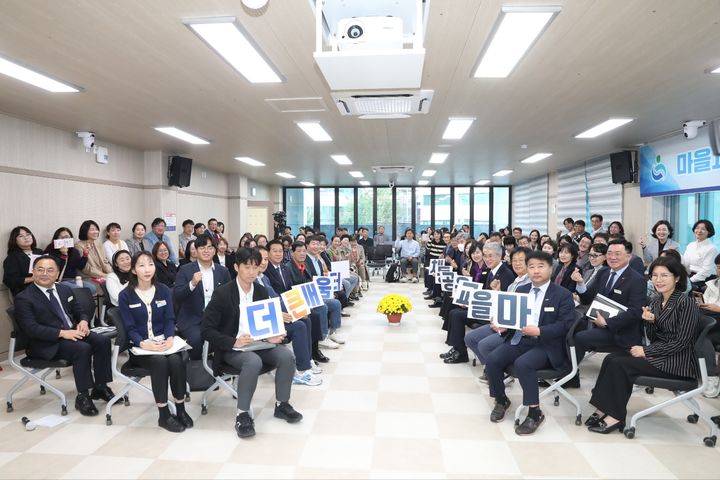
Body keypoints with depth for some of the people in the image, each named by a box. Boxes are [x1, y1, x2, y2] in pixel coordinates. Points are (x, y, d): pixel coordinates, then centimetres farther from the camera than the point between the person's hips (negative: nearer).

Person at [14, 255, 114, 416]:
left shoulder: (65, 290, 13)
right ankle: (83, 397, -19)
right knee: (83, 349, -31)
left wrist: (83, 321, -7)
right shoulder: (23, 298, -6)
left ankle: (100, 387, -8)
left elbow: (80, 312, 18)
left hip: (73, 332, 6)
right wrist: (62, 333, -26)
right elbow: (31, 328, -16)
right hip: (47, 343, -6)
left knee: (103, 341, -20)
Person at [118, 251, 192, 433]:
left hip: (164, 342, 2)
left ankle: (181, 410, -14)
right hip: (140, 346, -2)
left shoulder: (164, 290, 8)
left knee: (176, 360, -29)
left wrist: (170, 339, -17)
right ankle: (164, 414, -21)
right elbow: (130, 328, -6)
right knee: (159, 361, -33)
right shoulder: (125, 295, -1)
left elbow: (170, 319, 3)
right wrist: (144, 344, -25)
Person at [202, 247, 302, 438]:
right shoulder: (222, 293, -12)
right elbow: (207, 330, -13)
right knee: (253, 362, -36)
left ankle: (281, 404, -1)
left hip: (259, 343, 5)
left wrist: (271, 336, -9)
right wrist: (234, 342, -26)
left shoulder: (262, 291, 5)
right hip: (232, 348, -5)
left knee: (286, 355, -20)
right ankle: (242, 414, -19)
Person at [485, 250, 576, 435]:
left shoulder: (563, 295, -1)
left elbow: (565, 324, -10)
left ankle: (535, 413, -15)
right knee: (493, 359, -19)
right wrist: (503, 325, -8)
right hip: (518, 340, 5)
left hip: (546, 345, -5)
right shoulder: (520, 290, 16)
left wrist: (539, 331, -23)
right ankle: (501, 400, 6)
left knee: (523, 364, -33)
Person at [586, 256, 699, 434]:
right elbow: (653, 338, 10)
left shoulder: (685, 302, -14)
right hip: (659, 354, 7)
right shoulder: (655, 302, 8)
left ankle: (615, 416, -10)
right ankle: (604, 409, -10)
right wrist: (650, 322, -12)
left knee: (620, 364, -20)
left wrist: (646, 351, -17)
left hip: (677, 362, -7)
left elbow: (682, 342, -17)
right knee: (611, 359, -11)